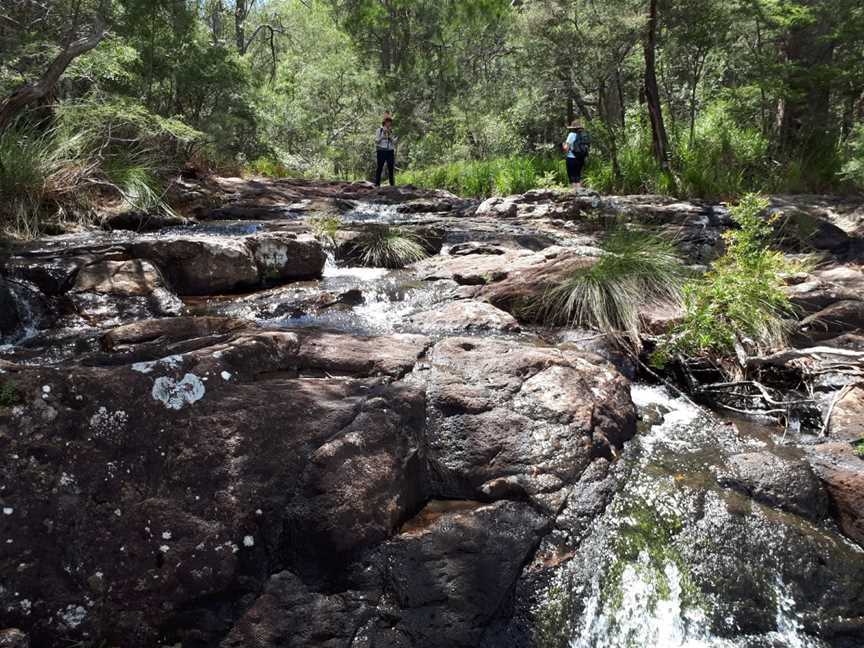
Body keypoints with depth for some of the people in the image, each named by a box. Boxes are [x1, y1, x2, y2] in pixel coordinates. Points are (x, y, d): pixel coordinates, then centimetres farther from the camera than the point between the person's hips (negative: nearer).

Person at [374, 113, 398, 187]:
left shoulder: (392, 131, 13)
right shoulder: (379, 130, 5)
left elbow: (394, 142, 5)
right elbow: (377, 141, -1)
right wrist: (383, 135, -10)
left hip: (390, 152, 3)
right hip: (381, 151, -3)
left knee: (391, 168, 1)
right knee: (380, 168, -5)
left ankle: (392, 184, 4)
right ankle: (377, 184, -4)